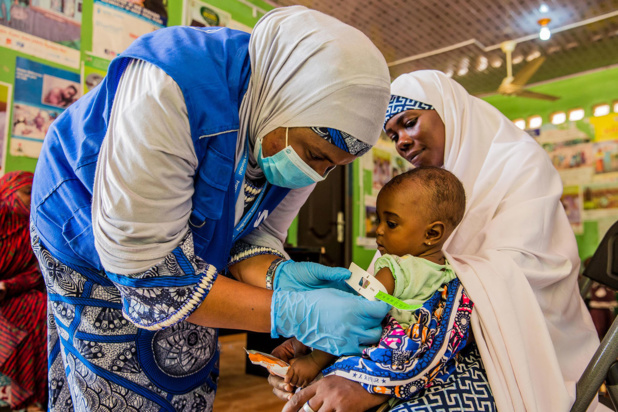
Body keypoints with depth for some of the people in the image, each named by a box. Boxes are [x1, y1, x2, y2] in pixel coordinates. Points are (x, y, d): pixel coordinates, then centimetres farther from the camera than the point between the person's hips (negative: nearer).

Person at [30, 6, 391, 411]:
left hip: (179, 249, 5)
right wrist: (291, 313, -41)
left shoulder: (309, 137, -18)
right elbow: (147, 271, -37)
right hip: (90, 243, -5)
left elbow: (254, 233, -8)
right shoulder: (165, 89, -40)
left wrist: (280, 277, -31)